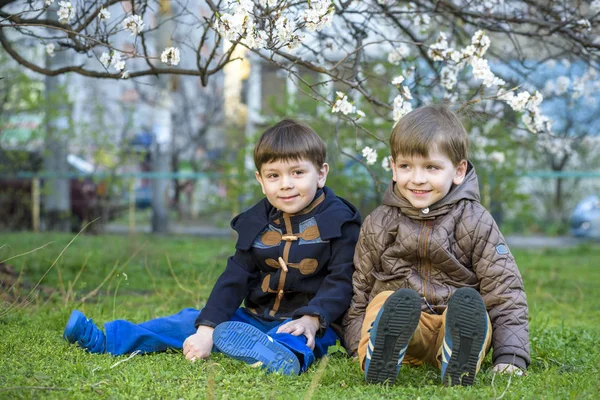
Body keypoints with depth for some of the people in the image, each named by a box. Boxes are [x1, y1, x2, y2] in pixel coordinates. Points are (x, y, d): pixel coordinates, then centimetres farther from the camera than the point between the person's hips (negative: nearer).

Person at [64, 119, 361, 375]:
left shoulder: (340, 222, -8)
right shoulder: (256, 223, 6)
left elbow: (342, 280, -13)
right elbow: (234, 278, 2)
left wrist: (311, 319, -29)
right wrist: (206, 329, -10)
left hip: (312, 323, -5)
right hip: (256, 315, 5)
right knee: (191, 320, -1)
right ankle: (104, 341, -2)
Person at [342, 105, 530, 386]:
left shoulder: (474, 222, 3)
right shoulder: (377, 225, 9)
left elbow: (504, 292, 0)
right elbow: (359, 292, 14)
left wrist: (511, 358, -8)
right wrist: (362, 345, 2)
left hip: (450, 331, -1)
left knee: (469, 304, -33)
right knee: (387, 299, -31)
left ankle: (457, 365, -56)